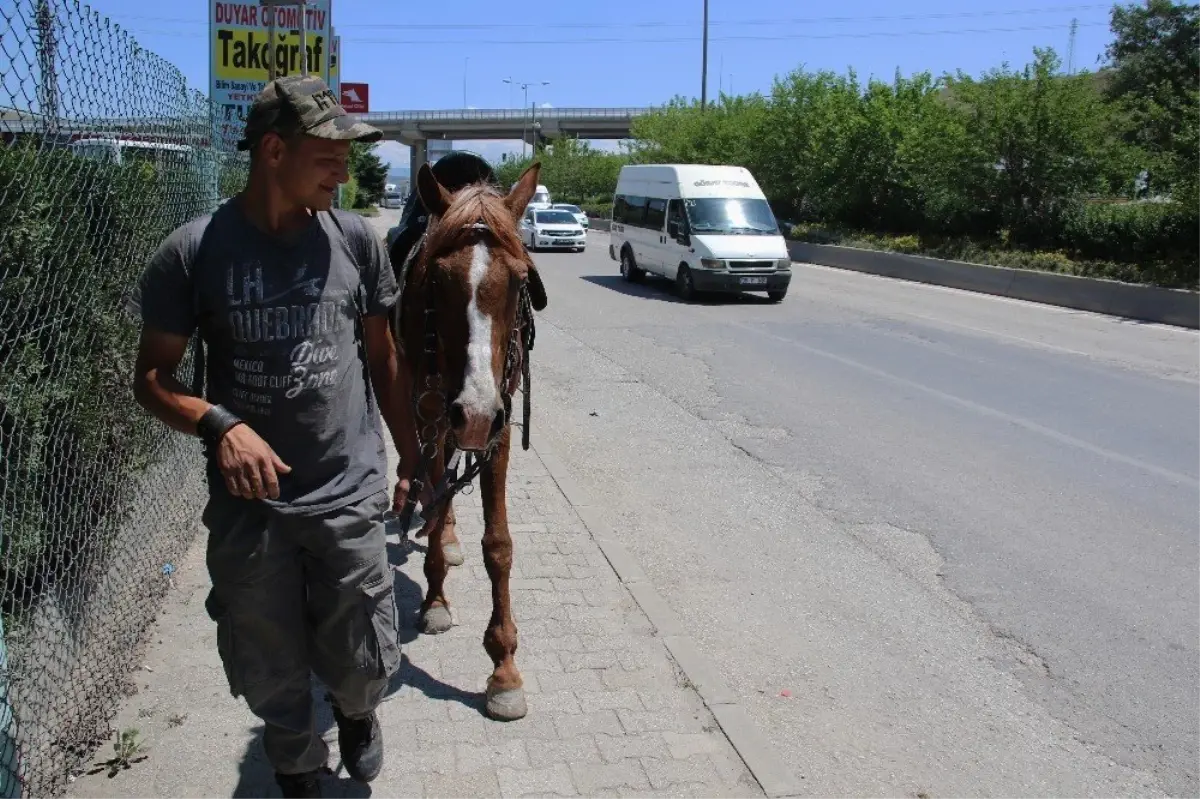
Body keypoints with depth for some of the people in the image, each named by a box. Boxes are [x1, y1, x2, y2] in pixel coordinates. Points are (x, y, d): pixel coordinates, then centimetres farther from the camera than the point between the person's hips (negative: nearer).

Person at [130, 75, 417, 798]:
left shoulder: (356, 239, -2)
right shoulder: (194, 251, -9)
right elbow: (152, 376, -3)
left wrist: (414, 455, 12)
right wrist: (219, 425, -22)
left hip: (353, 495, 1)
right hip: (250, 503, -1)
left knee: (363, 665, 11)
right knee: (273, 676, 14)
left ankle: (357, 711, 49)